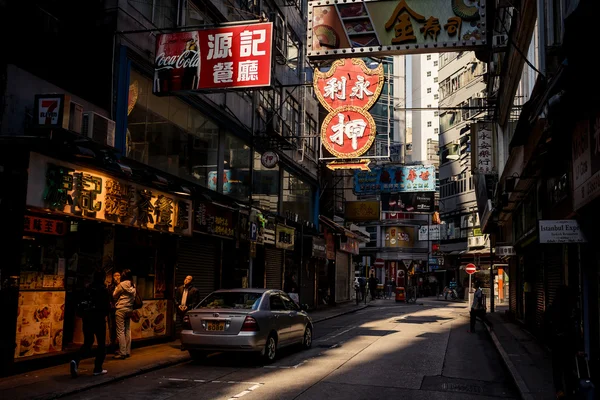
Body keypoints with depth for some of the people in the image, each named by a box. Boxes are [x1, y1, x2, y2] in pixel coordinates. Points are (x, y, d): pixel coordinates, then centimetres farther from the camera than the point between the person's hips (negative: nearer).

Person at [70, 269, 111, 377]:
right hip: (99, 319, -5)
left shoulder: (87, 288, 5)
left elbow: (81, 304, 7)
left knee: (87, 343, 14)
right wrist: (104, 313, 10)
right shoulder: (103, 290, -10)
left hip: (87, 319, 5)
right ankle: (98, 368, 10)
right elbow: (107, 306, -11)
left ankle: (76, 360, -11)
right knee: (101, 344, 9)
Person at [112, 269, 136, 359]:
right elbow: (134, 298, 10)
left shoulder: (121, 285, -11)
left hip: (121, 309, -7)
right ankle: (128, 352, 15)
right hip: (129, 309, 7)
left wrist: (116, 287, 13)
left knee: (120, 331, -4)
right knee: (128, 331, 11)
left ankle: (122, 353, -7)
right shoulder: (133, 286, 6)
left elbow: (114, 296, 0)